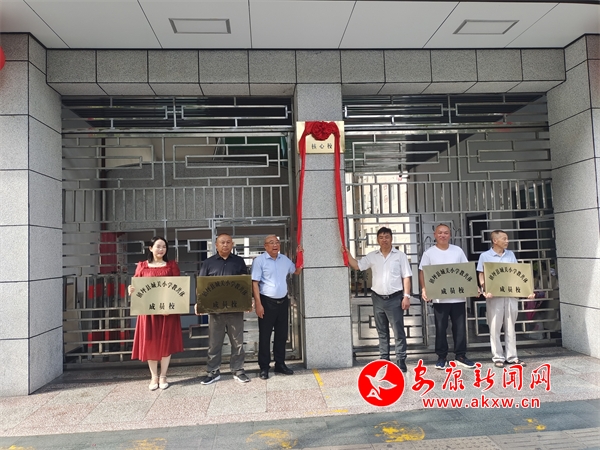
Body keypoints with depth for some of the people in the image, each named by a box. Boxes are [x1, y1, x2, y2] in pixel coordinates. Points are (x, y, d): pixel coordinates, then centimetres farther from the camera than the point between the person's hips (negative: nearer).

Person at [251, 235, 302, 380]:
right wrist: (258, 303, -18)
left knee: (282, 334, 14)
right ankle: (264, 367, 13)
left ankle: (280, 364, 27)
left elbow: (297, 271, 21)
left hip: (283, 301, 6)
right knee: (265, 335, 3)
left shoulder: (284, 259, 9)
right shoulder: (259, 260, -9)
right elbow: (255, 283, -12)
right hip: (267, 302, -5)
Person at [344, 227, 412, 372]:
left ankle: (401, 361, 6)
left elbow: (406, 277, -2)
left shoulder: (400, 255, 0)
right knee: (382, 331, 13)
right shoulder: (372, 256, 8)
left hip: (395, 298, -3)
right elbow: (356, 266, 7)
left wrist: (406, 296, -9)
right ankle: (384, 359, 22)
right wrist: (346, 253, -6)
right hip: (378, 298, 4)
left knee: (399, 331, 0)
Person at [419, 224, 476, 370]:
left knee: (460, 327, 7)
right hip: (439, 298, -2)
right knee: (440, 328, 5)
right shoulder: (429, 253, 1)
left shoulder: (458, 250, 8)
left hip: (458, 296, 2)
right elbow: (422, 273, 0)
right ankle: (441, 356, 16)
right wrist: (423, 289, -14)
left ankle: (460, 355, 19)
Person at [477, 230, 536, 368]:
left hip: (511, 295, 4)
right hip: (494, 296, -3)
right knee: (495, 327, 1)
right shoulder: (485, 256, 0)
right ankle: (498, 357, 9)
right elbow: (481, 276, -2)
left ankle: (512, 356, 17)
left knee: (510, 327, 9)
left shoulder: (511, 254, 11)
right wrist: (485, 291, -18)